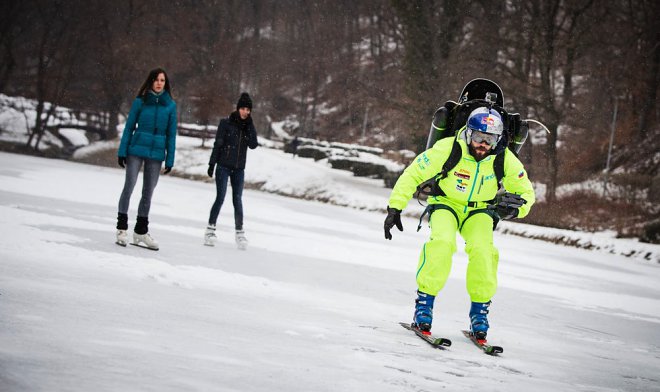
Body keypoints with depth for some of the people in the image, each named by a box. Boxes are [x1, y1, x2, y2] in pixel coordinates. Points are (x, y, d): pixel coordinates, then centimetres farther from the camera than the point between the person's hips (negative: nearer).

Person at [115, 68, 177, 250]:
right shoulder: (140, 102, -2)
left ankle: (141, 231, 17)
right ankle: (122, 228, -3)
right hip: (137, 149, -2)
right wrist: (122, 151, -2)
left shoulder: (170, 105, 3)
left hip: (156, 153, 2)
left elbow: (171, 134, 5)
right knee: (129, 186, -9)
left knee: (148, 192, 9)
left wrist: (170, 159, 3)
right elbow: (129, 127, 2)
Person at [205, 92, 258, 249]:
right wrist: (212, 164, -5)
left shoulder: (248, 126, 5)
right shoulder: (226, 123, -5)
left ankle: (239, 232, 6)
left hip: (239, 169, 3)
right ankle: (210, 229, 3)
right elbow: (217, 144, -3)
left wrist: (250, 125, -11)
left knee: (238, 200, 2)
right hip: (223, 166, -3)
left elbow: (253, 145, -6)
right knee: (220, 198, -6)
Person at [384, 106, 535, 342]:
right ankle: (423, 304, -20)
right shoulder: (447, 149, -24)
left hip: (479, 211, 2)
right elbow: (412, 175, -14)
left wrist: (514, 208, -25)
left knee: (483, 249, -26)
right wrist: (395, 208, -18)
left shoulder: (505, 160, -17)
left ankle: (479, 312, -9)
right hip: (446, 205, -2)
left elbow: (525, 192, -2)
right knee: (442, 243, -32)